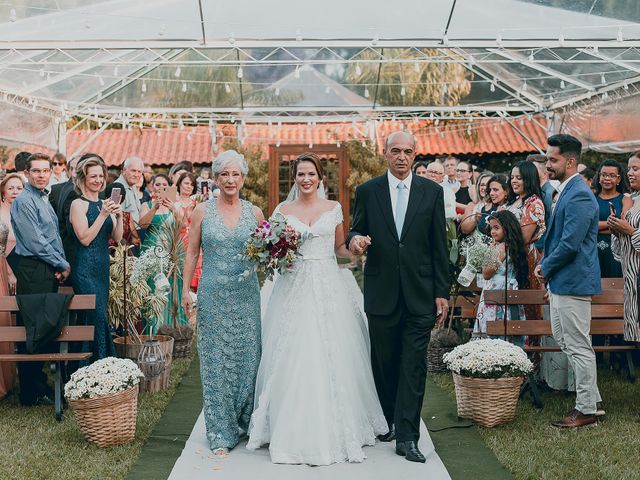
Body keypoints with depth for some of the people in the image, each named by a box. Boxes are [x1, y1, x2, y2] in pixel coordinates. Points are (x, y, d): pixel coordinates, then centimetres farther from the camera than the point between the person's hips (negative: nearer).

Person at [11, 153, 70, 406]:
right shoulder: (24, 201, -10)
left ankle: (40, 383, 21)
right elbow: (35, 243, -16)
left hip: (50, 271, 9)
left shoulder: (44, 199, 18)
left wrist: (61, 265, 5)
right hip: (33, 272, -9)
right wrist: (62, 265, -8)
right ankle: (32, 393, 1)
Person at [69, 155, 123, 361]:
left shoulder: (105, 203, 12)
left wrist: (119, 217, -9)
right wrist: (103, 214, -18)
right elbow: (85, 238, -15)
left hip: (103, 266, 7)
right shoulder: (78, 204, -7)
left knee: (92, 317, 10)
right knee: (97, 316, -11)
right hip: (85, 267, -7)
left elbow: (117, 238, 7)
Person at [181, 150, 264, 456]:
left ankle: (244, 422, 22)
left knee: (247, 358, 4)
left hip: (246, 295, 1)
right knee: (215, 362, 1)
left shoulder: (254, 212, 6)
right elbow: (192, 252, 5)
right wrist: (185, 289, 0)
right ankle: (221, 434, 8)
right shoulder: (202, 211, 3)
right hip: (213, 295, -1)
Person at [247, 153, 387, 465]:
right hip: (294, 288, 0)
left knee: (332, 357, -1)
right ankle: (295, 433, 7)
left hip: (328, 288, 0)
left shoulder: (333, 208, 8)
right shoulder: (283, 210, 7)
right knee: (293, 359, -2)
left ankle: (335, 428, 12)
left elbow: (340, 248, 13)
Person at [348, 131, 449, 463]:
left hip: (419, 293, -1)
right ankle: (388, 420, 29)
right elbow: (356, 231, 10)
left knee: (413, 366, -2)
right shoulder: (367, 192, 3)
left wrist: (442, 292, 0)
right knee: (384, 363, 12)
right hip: (381, 293, 1)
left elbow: (439, 246, 4)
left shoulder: (432, 192, 4)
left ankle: (407, 436, 0)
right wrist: (356, 240, -16)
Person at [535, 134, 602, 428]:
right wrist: (546, 267, 11)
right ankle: (590, 396, 27)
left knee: (578, 346, -2)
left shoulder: (579, 196, -19)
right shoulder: (566, 192, 14)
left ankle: (586, 410, 9)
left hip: (573, 282, -11)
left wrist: (546, 268, -11)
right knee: (562, 338, 17)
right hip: (560, 281, 11)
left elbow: (570, 244, -24)